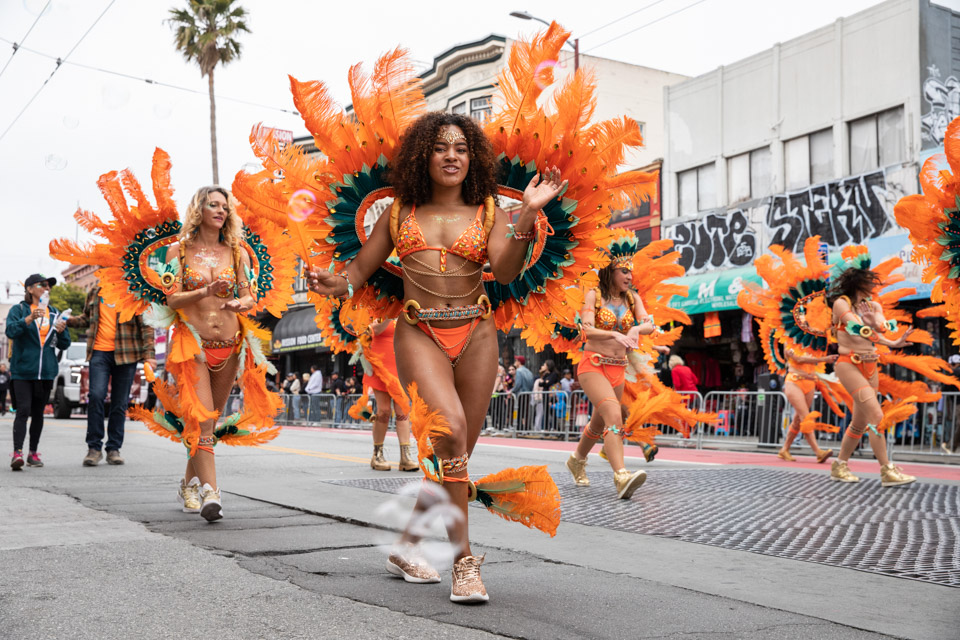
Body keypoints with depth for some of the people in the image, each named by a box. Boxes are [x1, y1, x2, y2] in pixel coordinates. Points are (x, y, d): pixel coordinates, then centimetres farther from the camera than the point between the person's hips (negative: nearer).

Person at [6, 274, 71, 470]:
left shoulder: (54, 313, 14)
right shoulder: (18, 310, 3)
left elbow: (64, 345, 14)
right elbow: (11, 331, -15)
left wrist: (61, 331, -7)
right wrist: (30, 318, -28)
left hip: (46, 372, 4)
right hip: (23, 370, -4)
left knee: (38, 413, 9)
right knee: (23, 410, -14)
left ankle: (33, 453, 16)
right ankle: (17, 452, -18)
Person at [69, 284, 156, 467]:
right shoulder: (95, 292, 13)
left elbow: (146, 325, 0)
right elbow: (87, 318, 26)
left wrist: (148, 354, -8)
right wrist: (68, 321, 6)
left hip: (126, 354, -2)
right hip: (99, 351, 2)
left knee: (120, 403, 4)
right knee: (96, 395, -13)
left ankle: (113, 449, 14)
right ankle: (94, 448, -3)